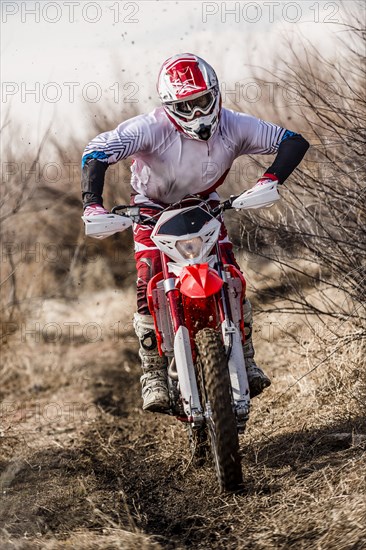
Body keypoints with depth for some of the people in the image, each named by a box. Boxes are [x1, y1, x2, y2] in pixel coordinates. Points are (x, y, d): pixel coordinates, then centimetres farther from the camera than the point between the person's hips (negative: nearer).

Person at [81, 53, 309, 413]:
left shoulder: (232, 126, -23)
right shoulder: (152, 127, -33)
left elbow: (294, 142, -21)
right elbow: (96, 152, -39)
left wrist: (270, 179, -39)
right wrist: (92, 203, -53)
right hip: (152, 205, -3)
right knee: (150, 286, -19)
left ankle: (245, 360, 4)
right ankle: (153, 375, -11)